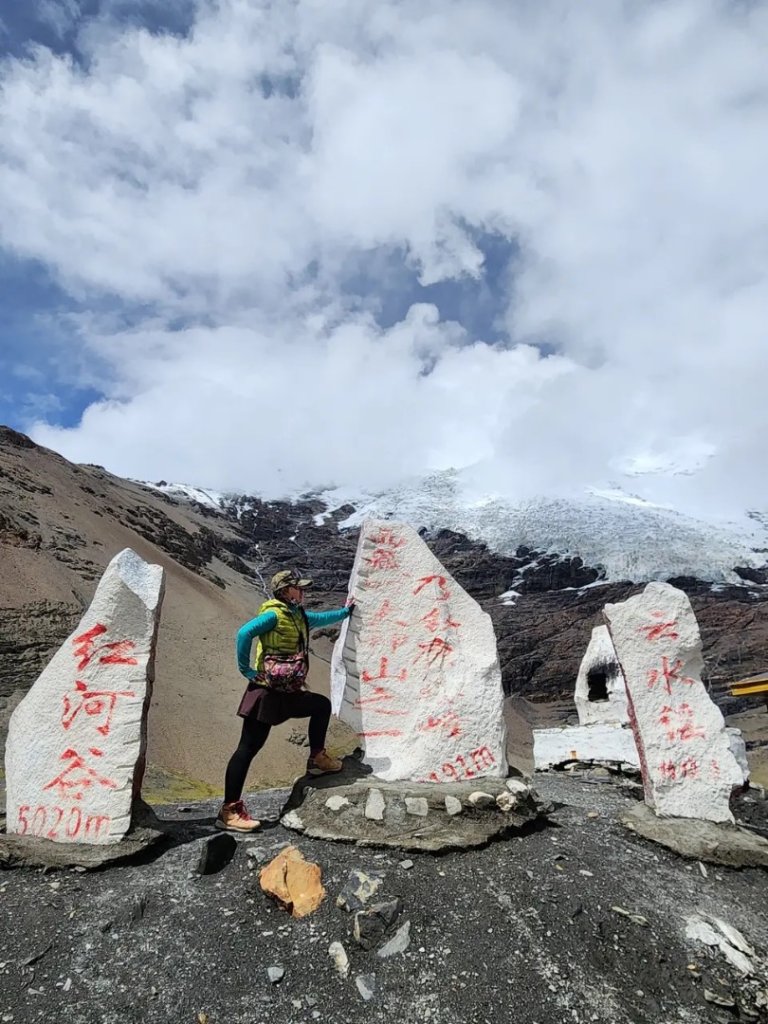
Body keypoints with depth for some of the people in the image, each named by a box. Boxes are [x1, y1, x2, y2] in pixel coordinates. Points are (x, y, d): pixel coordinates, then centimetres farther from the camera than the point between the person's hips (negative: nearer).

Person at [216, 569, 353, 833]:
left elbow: (322, 618, 32)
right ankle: (229, 811, 2)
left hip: (288, 693, 9)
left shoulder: (298, 616, 13)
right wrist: (246, 669, -21)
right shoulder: (274, 614, -13)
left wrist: (346, 611, 42)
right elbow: (244, 633, -26)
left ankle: (316, 758, 30)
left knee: (322, 705, 19)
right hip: (267, 691, -9)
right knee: (249, 747, -5)